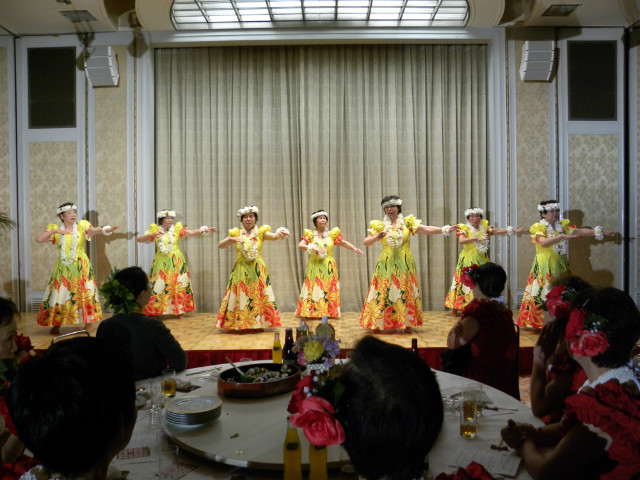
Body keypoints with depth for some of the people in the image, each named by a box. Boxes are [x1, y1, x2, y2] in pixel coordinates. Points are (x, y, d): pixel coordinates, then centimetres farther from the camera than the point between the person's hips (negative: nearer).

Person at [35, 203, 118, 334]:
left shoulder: (81, 226, 3)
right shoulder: (55, 229, 8)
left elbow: (93, 231, -17)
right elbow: (38, 239, -1)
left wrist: (104, 230, -39)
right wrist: (55, 231, -9)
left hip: (81, 266, -1)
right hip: (63, 268, 2)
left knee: (86, 294, -5)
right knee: (59, 295, 3)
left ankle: (87, 326, 3)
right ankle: (55, 326, 16)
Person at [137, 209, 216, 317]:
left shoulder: (177, 229, 4)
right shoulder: (154, 230, 5)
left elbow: (191, 232, -10)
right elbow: (140, 239, 1)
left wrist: (203, 230, -26)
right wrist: (150, 235, -18)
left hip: (176, 262, 0)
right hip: (161, 262, 0)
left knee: (178, 285, 0)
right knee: (158, 286, -2)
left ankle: (180, 310, 9)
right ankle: (155, 312, 5)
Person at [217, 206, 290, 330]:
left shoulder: (261, 232, 1)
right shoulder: (236, 233, 6)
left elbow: (273, 236, -18)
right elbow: (220, 245, -1)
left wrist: (279, 235, -42)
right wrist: (230, 239, -21)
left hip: (257, 271, -1)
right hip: (241, 270, 1)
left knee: (258, 298, -1)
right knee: (239, 298, 0)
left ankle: (258, 322, 7)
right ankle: (238, 323, 9)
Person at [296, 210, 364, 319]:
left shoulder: (332, 234, 8)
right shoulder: (310, 234, 5)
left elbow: (343, 242, 10)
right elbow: (300, 245, -5)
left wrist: (354, 249, -6)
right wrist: (312, 248, -19)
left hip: (329, 268, 1)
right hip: (315, 267, -1)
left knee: (329, 292, -3)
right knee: (313, 292, -4)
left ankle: (329, 313, -1)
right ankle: (310, 312, 0)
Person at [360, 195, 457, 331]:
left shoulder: (407, 222, 6)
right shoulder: (379, 225, 7)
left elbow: (426, 229, -3)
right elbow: (366, 242, 2)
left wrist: (445, 229, -14)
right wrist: (377, 237, -17)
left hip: (404, 264, 0)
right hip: (387, 264, 0)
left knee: (406, 294, 0)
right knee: (384, 293, -2)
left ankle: (407, 323, 7)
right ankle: (378, 324, 2)